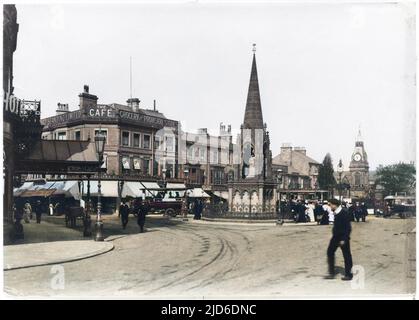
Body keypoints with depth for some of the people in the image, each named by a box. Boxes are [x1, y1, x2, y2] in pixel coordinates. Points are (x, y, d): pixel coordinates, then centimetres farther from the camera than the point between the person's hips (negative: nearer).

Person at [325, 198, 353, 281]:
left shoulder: (344, 213, -19)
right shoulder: (336, 213, 6)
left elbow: (347, 227, -20)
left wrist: (343, 239, -21)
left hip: (343, 238, -9)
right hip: (336, 236, 9)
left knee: (346, 255, 3)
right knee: (330, 252, 8)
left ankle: (348, 275, 14)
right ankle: (332, 273, 16)